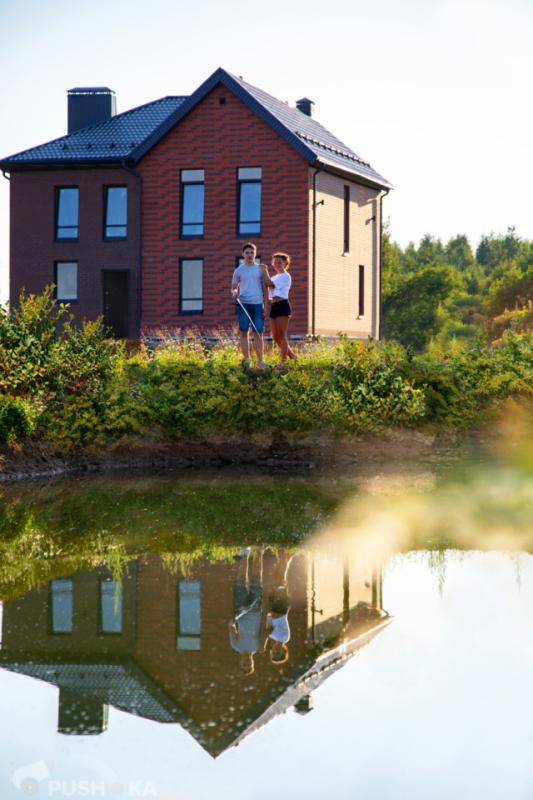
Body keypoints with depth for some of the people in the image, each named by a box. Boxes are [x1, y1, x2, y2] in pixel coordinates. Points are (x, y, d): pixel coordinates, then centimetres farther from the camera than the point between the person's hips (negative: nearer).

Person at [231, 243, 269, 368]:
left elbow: (264, 288, 11)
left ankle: (260, 360, 0)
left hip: (258, 304, 0)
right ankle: (246, 358, 4)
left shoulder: (260, 269, 10)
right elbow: (234, 287, 12)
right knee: (243, 332, -1)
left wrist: (265, 305, 5)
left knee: (258, 333, -1)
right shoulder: (239, 270, 8)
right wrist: (234, 292, -13)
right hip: (243, 303, 0)